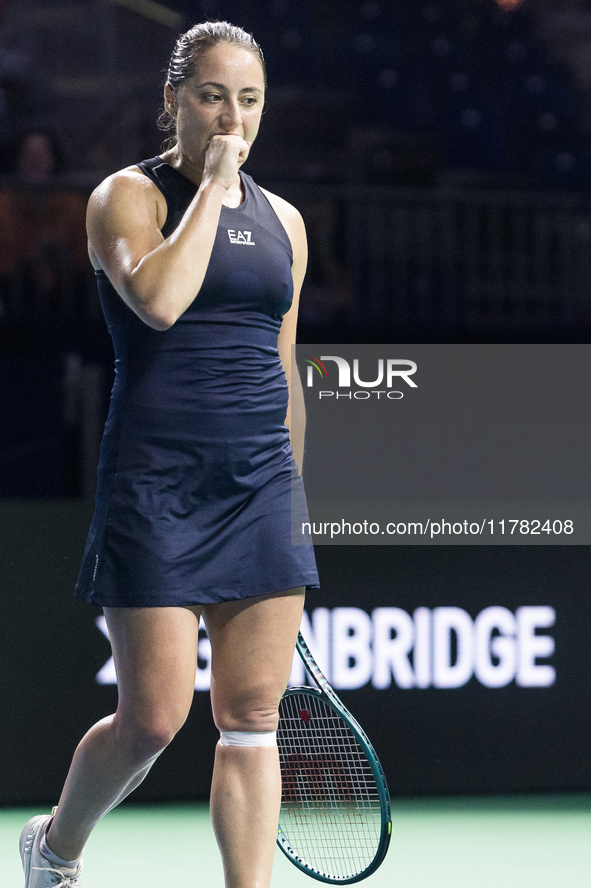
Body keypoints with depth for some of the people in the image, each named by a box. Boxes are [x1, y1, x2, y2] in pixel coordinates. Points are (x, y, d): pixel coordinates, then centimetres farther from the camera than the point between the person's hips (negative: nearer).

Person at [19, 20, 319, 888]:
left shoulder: (283, 221, 15)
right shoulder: (128, 195, -2)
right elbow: (158, 301, -23)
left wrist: (293, 494, 22)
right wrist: (212, 185, -14)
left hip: (262, 488, 5)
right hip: (157, 483, -5)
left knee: (252, 719, -1)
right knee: (153, 718, -4)